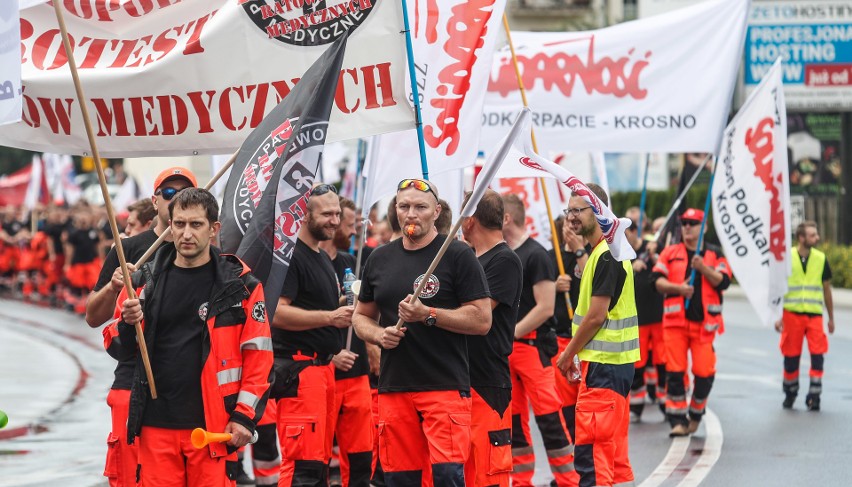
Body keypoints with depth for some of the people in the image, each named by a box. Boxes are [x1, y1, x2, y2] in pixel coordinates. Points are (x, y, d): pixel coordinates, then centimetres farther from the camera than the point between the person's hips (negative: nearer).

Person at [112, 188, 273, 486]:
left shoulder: (240, 284, 1)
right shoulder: (145, 281, 8)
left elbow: (258, 355, 0)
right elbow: (122, 350, 15)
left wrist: (245, 416, -5)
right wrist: (128, 325, -7)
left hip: (214, 425, -2)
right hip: (156, 424, 2)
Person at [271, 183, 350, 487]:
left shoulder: (323, 257, 20)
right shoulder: (289, 255, -11)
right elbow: (277, 312, -22)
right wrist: (330, 317, -22)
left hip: (323, 367, 10)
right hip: (298, 369, -10)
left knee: (320, 460, 12)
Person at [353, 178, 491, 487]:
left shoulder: (458, 255, -1)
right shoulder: (380, 259, 14)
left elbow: (481, 320, -6)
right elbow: (361, 317, 23)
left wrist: (428, 315, -16)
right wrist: (378, 334, 0)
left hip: (446, 388, -5)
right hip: (393, 388, 5)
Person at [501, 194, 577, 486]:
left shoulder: (536, 255, -10)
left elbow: (545, 308, -15)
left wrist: (511, 333, -14)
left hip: (532, 345, -8)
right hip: (505, 348, 8)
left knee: (548, 417, -8)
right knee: (513, 418, 9)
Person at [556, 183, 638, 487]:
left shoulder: (606, 256, -16)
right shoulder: (602, 251, 16)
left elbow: (596, 316, -18)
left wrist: (568, 355, -7)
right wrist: (575, 354, 15)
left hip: (604, 366, -10)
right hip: (615, 361, 10)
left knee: (589, 452, -11)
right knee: (614, 452, 14)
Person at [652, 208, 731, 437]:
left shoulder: (715, 254, 9)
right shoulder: (670, 253, 10)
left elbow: (723, 282, -2)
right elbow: (658, 280, 2)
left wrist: (703, 268, -15)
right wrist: (678, 288, -14)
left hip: (704, 322, 0)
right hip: (676, 320, 0)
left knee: (704, 372, -4)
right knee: (674, 372, -6)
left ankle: (696, 413, 18)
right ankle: (678, 419, 1)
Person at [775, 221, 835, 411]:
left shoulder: (820, 258, 5)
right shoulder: (786, 257, -1)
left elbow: (827, 289, 13)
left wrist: (831, 318, 15)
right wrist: (778, 317, 1)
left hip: (814, 315, 1)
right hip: (792, 314, -1)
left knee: (818, 354, -11)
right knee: (791, 356, 4)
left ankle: (814, 396, -5)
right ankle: (790, 393, 23)